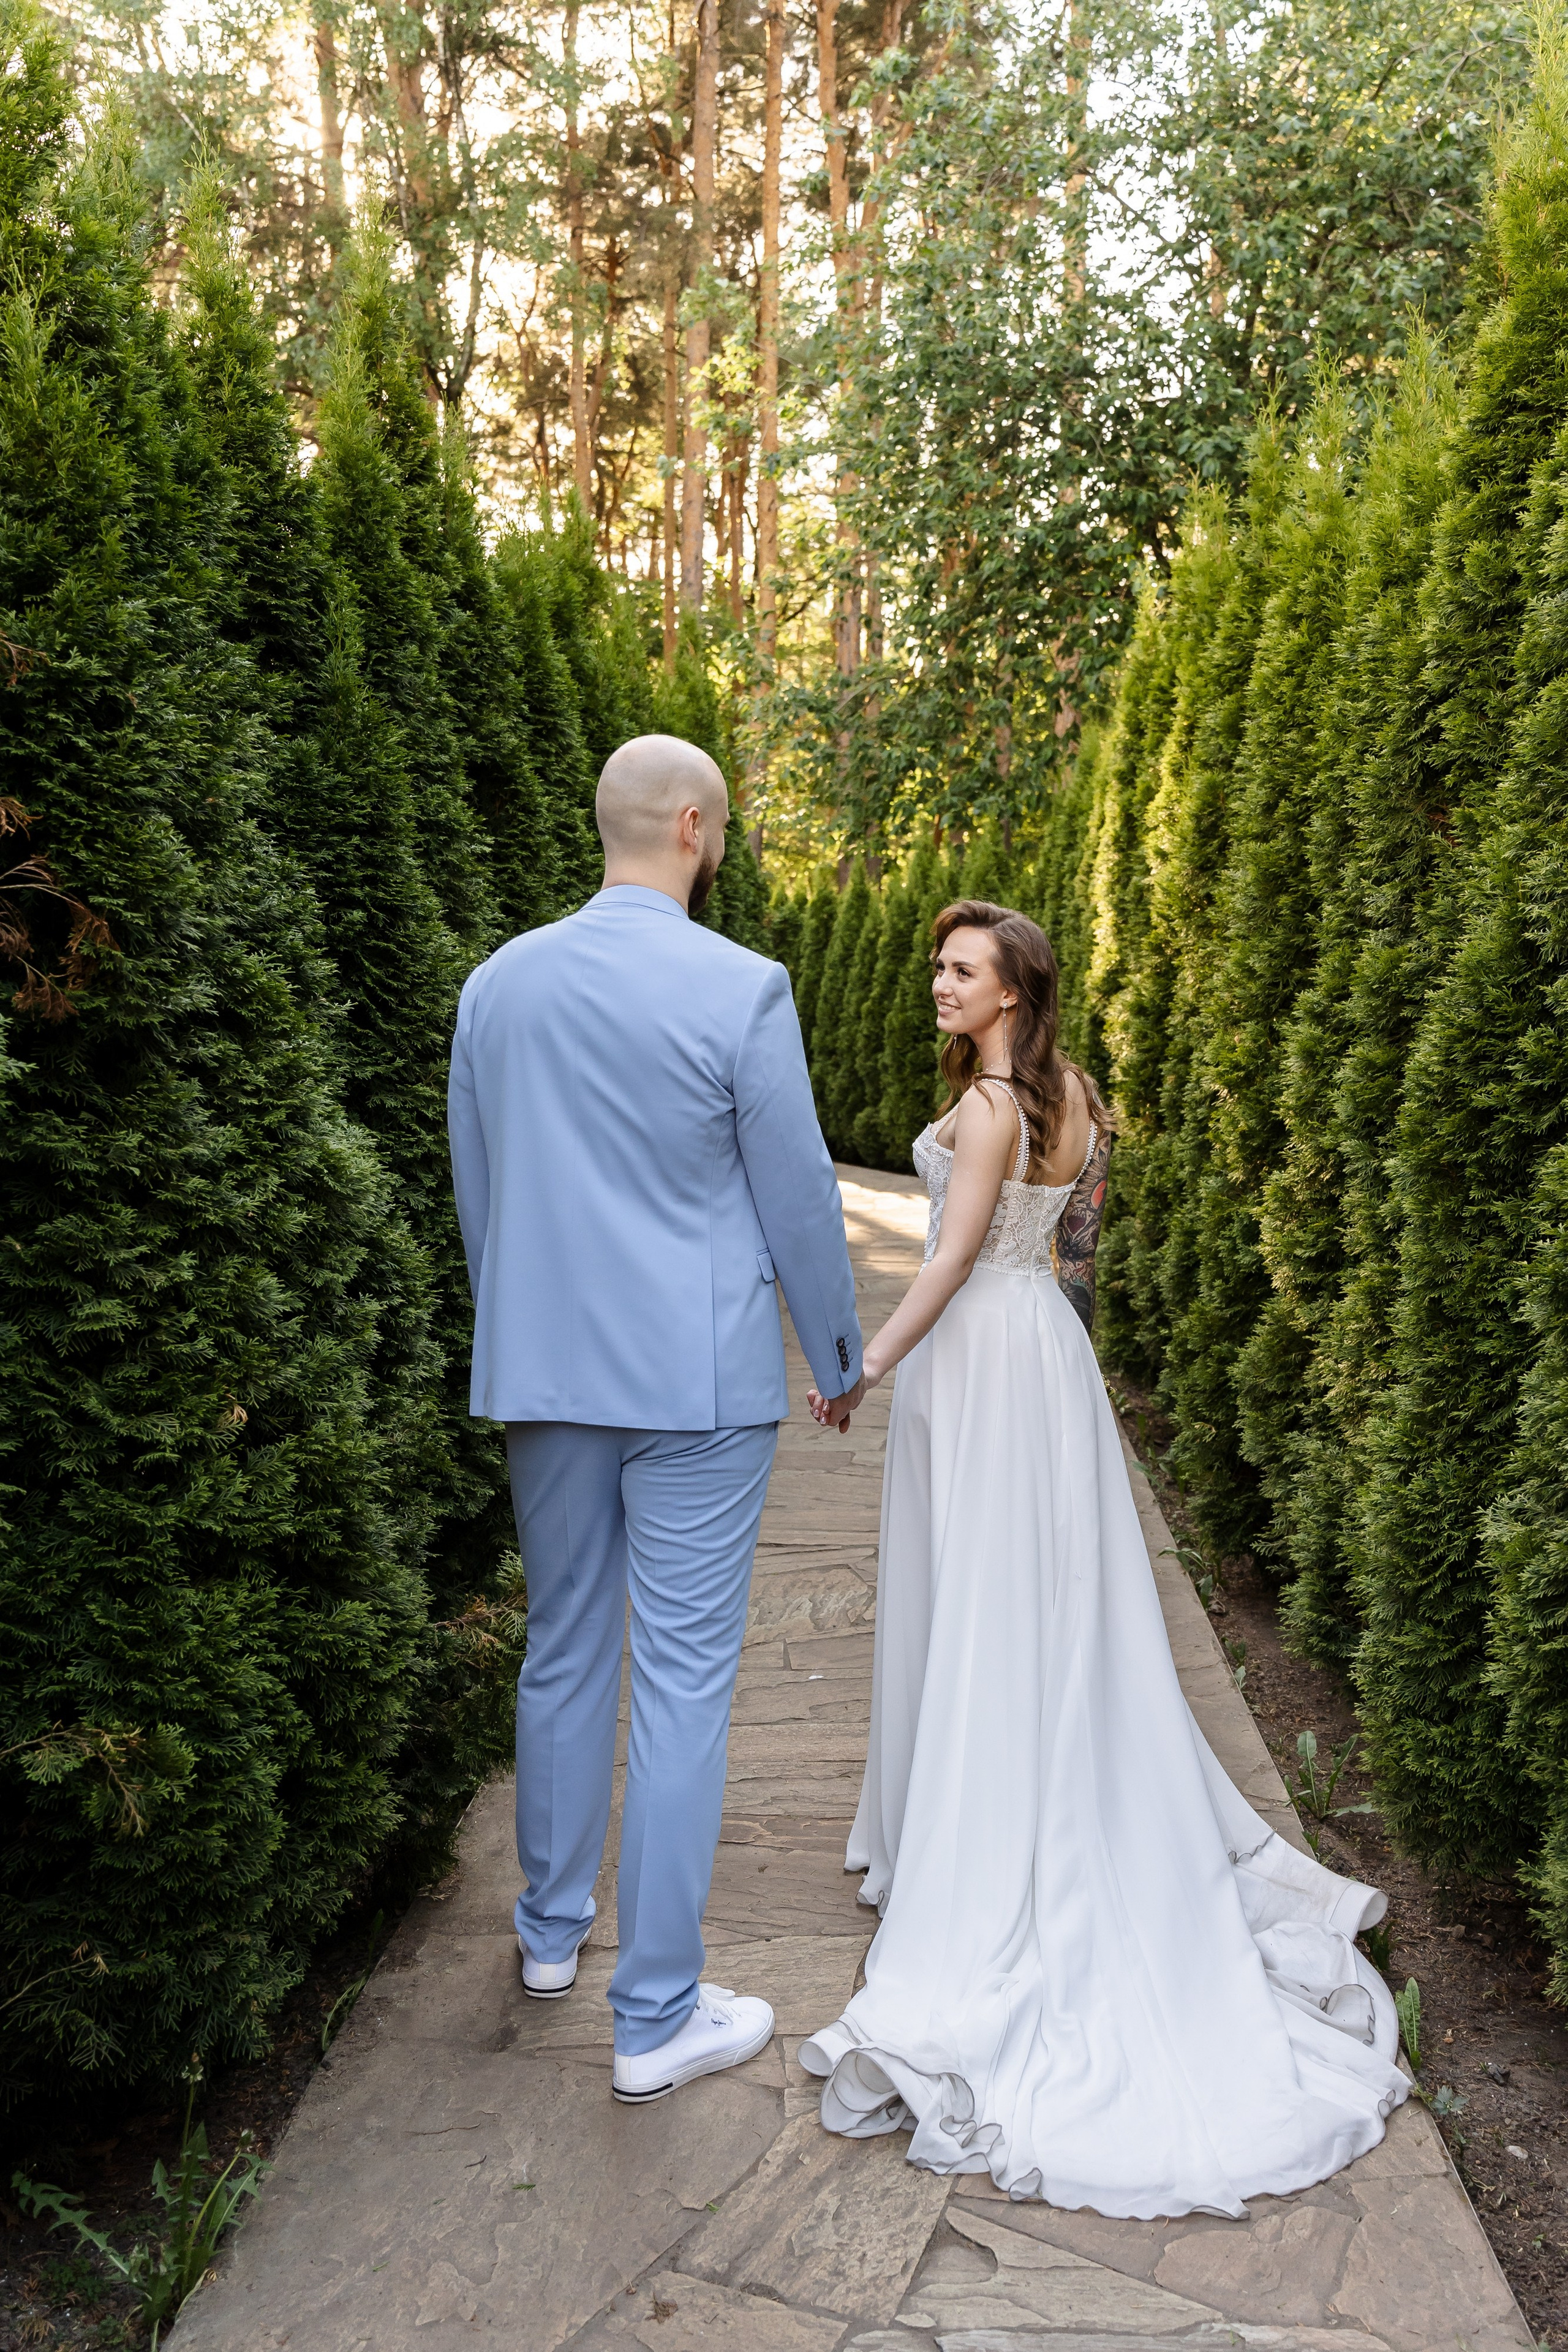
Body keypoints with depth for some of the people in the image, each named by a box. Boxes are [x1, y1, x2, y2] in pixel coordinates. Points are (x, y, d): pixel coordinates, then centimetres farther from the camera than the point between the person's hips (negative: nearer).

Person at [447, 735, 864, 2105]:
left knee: (565, 1653, 20)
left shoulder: (496, 983, 2)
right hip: (698, 1383, -5)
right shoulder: (742, 990, -13)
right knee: (683, 1684, 4)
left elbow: (473, 1188, 11)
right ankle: (658, 2016, 15)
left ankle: (554, 1929, 38)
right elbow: (798, 1198, -7)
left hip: (541, 1376, 5)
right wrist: (840, 1356, 8)